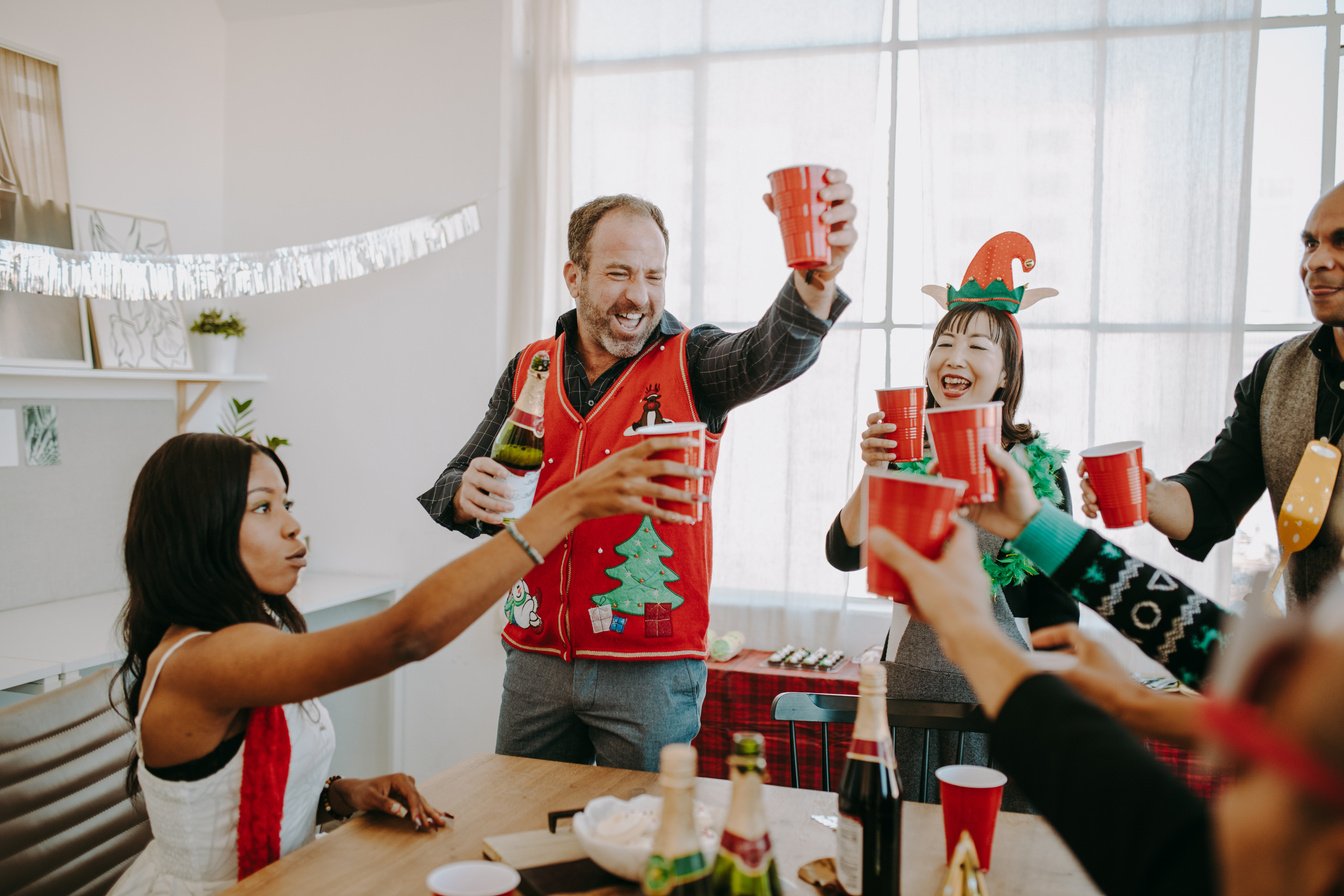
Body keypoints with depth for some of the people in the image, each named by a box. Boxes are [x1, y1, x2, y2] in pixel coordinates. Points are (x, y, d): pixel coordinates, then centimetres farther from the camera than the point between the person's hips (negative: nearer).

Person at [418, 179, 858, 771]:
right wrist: (469, 496, -16)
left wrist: (815, 277, -48)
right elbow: (452, 488, 9)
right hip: (536, 661, 4)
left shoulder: (688, 364, -5)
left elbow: (774, 352, -27)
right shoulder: (529, 369, 6)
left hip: (651, 671, -3)